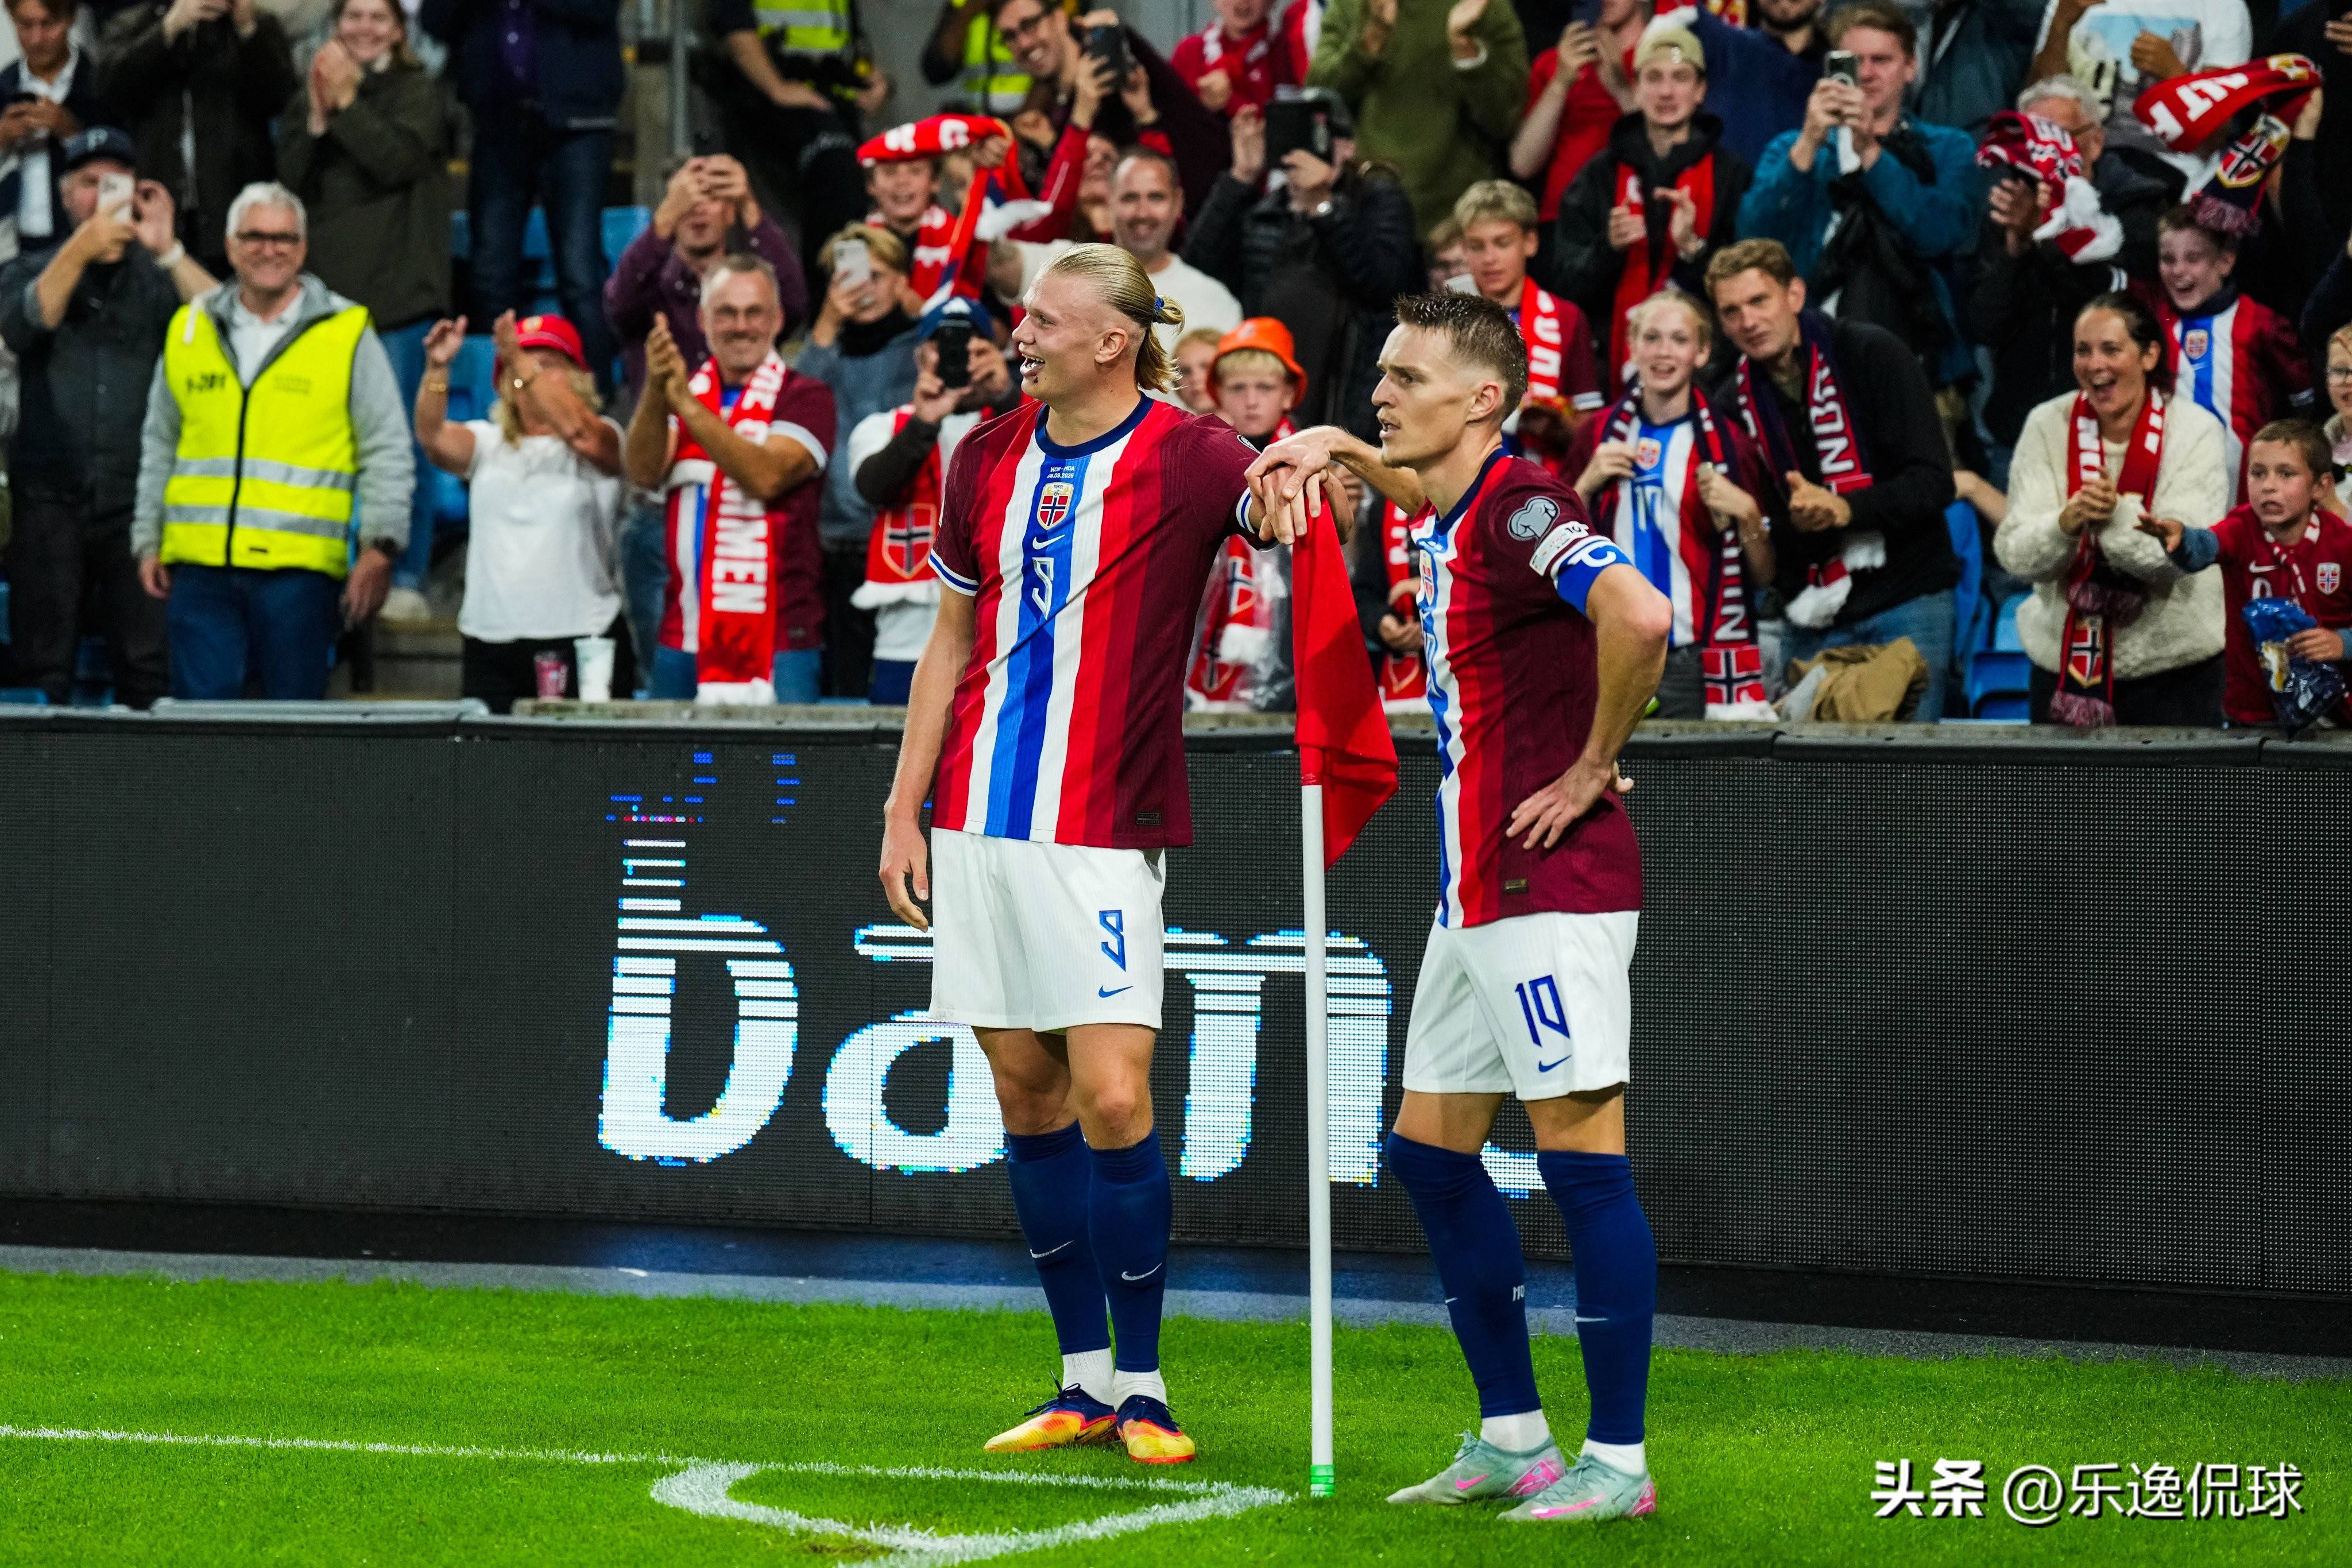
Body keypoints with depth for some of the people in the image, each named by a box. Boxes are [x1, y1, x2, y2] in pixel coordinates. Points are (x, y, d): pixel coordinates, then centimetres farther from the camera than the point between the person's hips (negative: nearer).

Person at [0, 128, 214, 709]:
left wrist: (168, 250, -14)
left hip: (140, 502, 0)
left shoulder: (159, 275, 11)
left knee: (152, 670, -8)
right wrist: (82, 250, -15)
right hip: (52, 502, 1)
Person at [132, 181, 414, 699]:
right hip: (200, 564, 3)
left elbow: (388, 451, 3)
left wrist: (379, 548, -5)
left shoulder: (348, 334, 3)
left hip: (299, 567, -3)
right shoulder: (189, 330, 13)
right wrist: (148, 540, 16)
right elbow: (159, 447, 22)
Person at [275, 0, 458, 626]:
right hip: (326, 288, 4)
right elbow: (290, 182, 3)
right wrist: (317, 119, -9)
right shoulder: (308, 97, 13)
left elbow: (399, 160, -13)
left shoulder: (421, 93, 4)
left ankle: (407, 581, -1)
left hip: (398, 292, -3)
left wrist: (347, 103, -12)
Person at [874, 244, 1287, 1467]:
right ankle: (1086, 1379, 14)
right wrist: (903, 810, 14)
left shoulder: (1185, 457, -6)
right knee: (1028, 1094, 6)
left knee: (1111, 1099, -11)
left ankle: (1143, 1387, 0)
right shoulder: (987, 461, 10)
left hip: (1104, 828, -5)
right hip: (981, 819, 5)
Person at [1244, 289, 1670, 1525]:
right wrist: (1339, 451, 22)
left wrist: (1592, 768, -21)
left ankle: (1618, 1458, -3)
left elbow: (1640, 615, -34)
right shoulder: (1453, 514, 12)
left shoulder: (1520, 505, -16)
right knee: (1431, 1152, 13)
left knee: (1582, 1159, -7)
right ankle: (1511, 1436, 20)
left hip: (1553, 884, -10)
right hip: (1476, 892, 10)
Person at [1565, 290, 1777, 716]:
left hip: (1696, 662, -2)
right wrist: (1587, 484, -3)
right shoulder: (1599, 437, 10)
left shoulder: (1729, 444, 2)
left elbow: (1764, 577, 4)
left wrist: (1747, 516, -13)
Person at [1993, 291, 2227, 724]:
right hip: (2063, 663, 2)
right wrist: (2067, 524, -28)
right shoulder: (2047, 426, -1)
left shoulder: (2195, 430, -6)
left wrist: (2115, 515, -33)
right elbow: (2014, 555, -8)